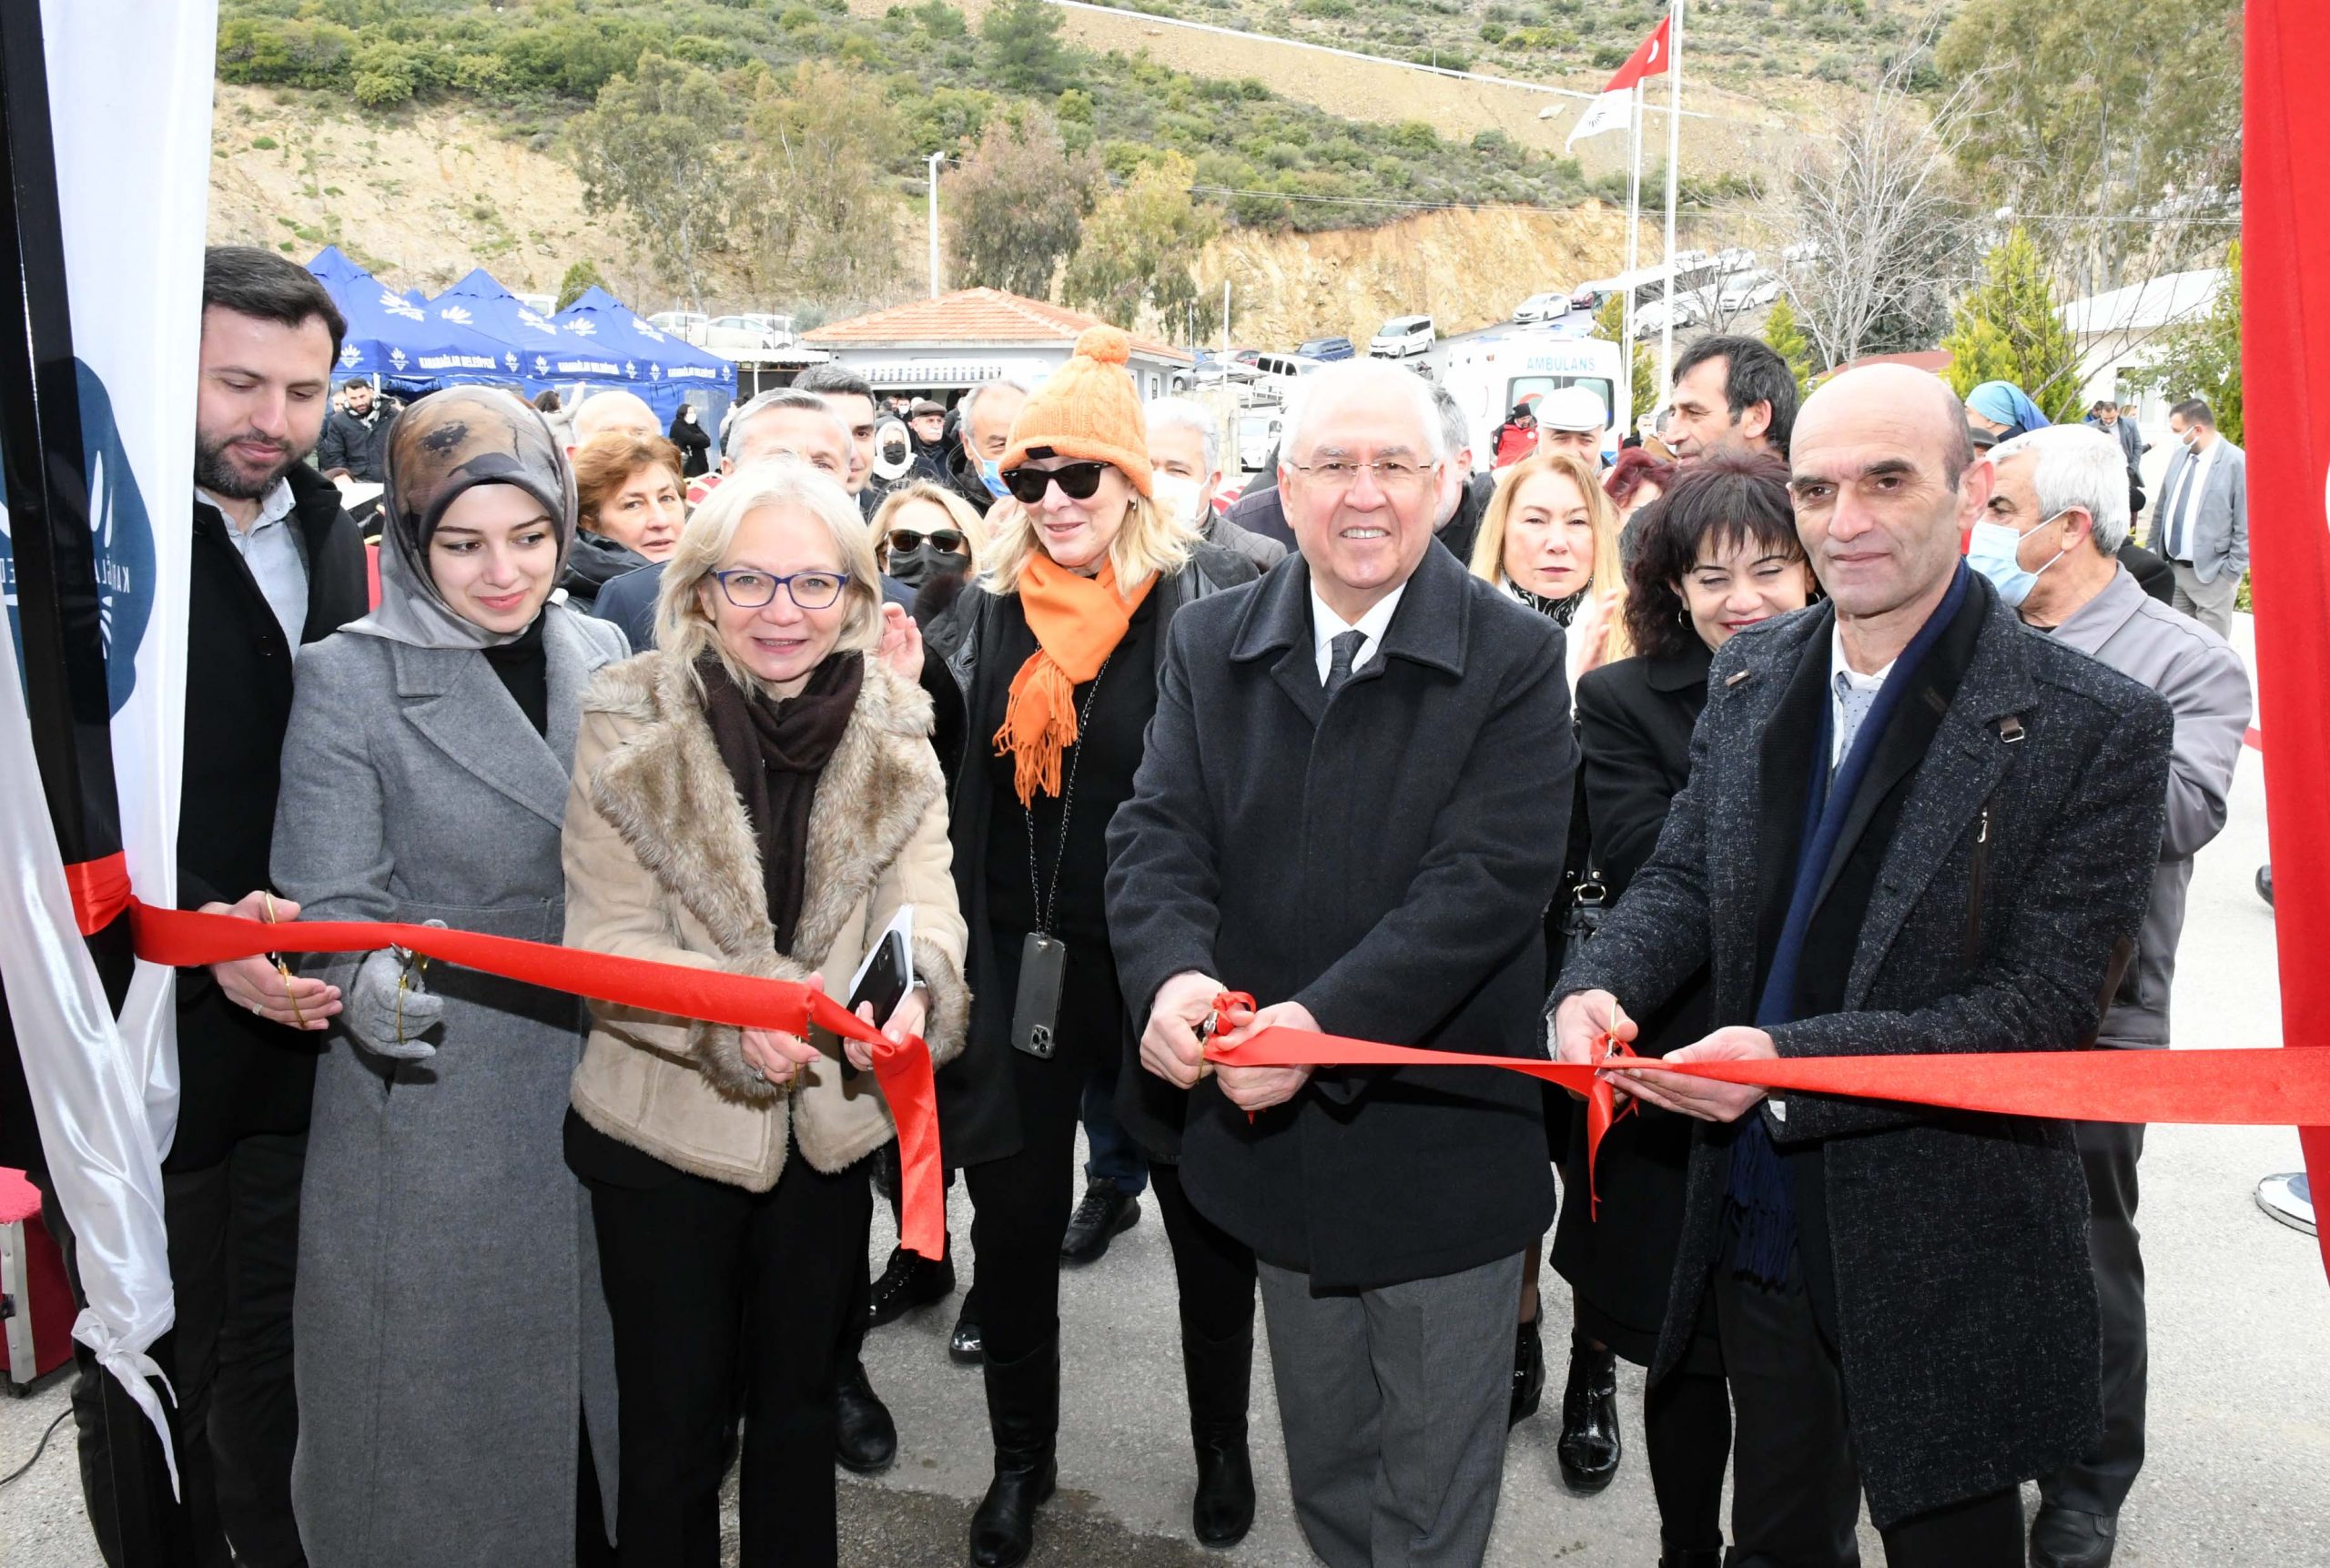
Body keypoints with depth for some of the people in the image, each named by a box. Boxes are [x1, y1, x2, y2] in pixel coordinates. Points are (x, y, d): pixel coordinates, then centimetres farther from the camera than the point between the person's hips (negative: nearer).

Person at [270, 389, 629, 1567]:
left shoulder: (604, 657, 4)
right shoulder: (349, 681, -8)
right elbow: (329, 908, -10)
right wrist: (369, 985, -31)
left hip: (604, 1093, 4)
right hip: (432, 1111, -4)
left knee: (600, 1374, 16)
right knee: (443, 1411, 9)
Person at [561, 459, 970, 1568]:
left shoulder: (893, 735, -3)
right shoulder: (628, 726, -11)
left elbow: (922, 898, -11)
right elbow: (606, 947, -14)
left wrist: (914, 987, -35)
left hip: (830, 1125, 3)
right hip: (665, 1126, -2)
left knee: (799, 1396, 22)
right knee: (673, 1421, 13)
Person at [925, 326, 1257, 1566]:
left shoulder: (1210, 594, -7)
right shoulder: (987, 605, 5)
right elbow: (944, 787, 13)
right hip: (1020, 962, 3)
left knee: (1204, 1211, 15)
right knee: (1015, 1220, 13)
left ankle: (1222, 1439, 40)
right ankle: (1021, 1458, 36)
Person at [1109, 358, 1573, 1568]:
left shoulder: (1515, 660, -11)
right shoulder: (1211, 647, 2)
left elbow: (1488, 877, -20)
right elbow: (1158, 833, -6)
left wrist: (1324, 1023, -30)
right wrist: (1171, 971, -28)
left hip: (1441, 1140, -3)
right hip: (1278, 1137, 4)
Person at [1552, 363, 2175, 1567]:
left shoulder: (2091, 725, -15)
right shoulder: (1750, 677, 2)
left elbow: (2042, 1009, -18)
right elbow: (1681, 876, 7)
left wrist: (1791, 1060, -29)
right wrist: (1596, 986, -15)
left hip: (1945, 1261, -4)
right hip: (1757, 1229, 5)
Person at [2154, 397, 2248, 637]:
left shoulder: (2238, 463, -14)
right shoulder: (2178, 455, 6)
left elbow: (2246, 528, -12)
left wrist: (2232, 574, -12)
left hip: (2212, 575, -6)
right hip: (2171, 568, 6)